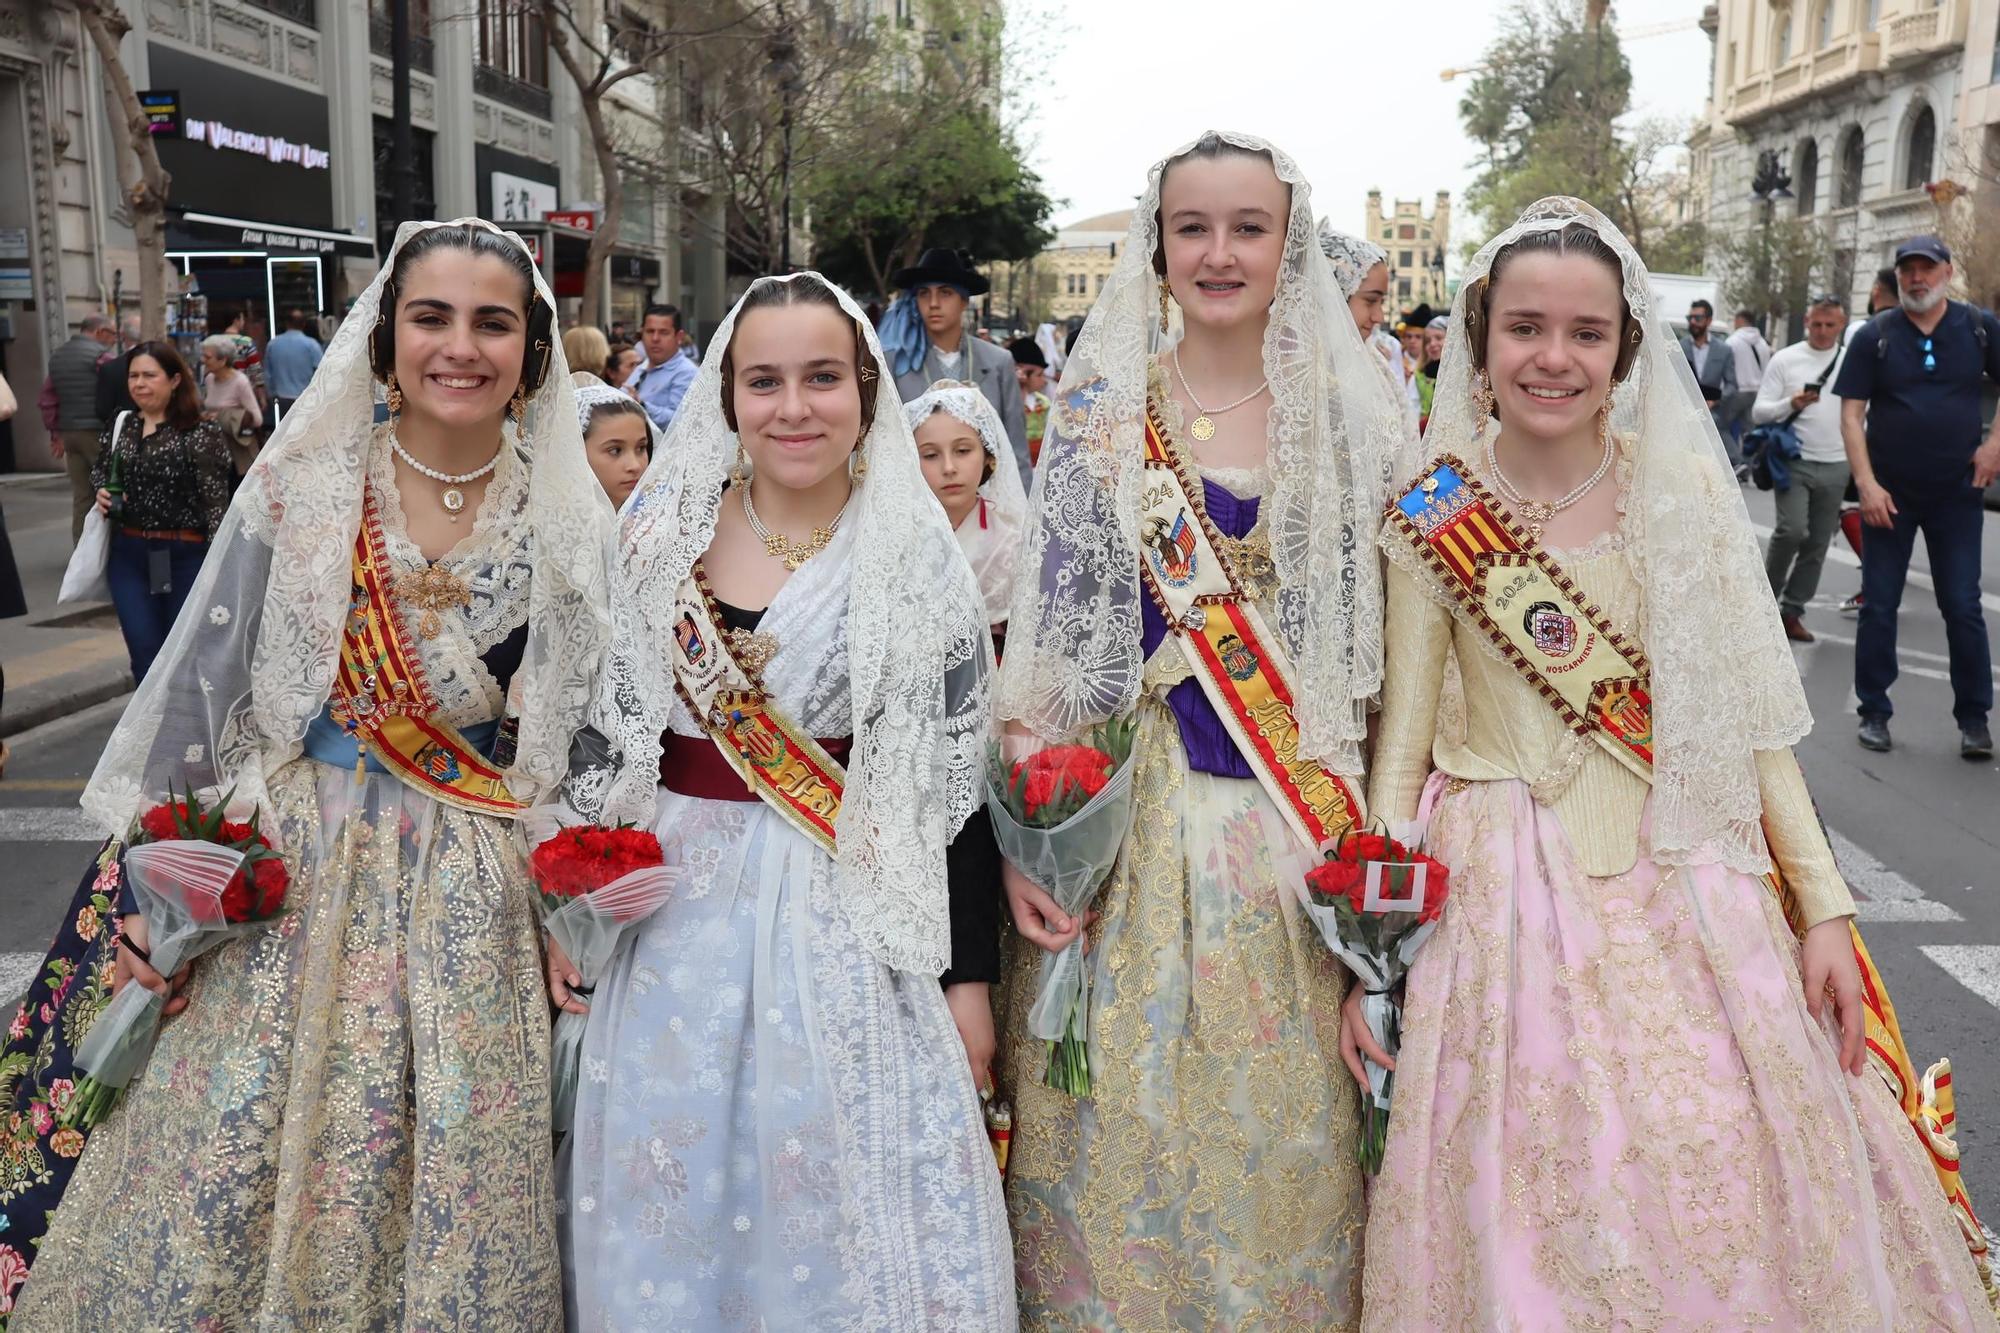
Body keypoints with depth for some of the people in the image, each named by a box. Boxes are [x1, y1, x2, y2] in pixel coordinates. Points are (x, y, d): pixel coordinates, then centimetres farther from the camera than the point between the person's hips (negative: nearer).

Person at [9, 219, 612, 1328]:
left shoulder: (567, 518, 0)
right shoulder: (306, 485, -3)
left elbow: (582, 725, 8)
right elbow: (202, 681, 1)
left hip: (473, 895, 1)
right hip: (288, 867, 0)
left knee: (452, 1186, 7)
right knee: (231, 1165, 4)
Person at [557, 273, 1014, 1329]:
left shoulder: (918, 557, -5)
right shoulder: (662, 535, 2)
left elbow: (959, 777, -5)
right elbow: (602, 728, 8)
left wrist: (969, 976, -6)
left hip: (852, 924, -2)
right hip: (678, 920, 3)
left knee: (846, 1215, 6)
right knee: (671, 1209, 13)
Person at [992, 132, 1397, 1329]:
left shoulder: (1347, 419, 4)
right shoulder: (1100, 410, 1)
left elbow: (1376, 638, 7)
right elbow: (1052, 631, -2)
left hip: (1302, 823, 1)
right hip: (1133, 817, -1)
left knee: (1288, 1133, 9)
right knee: (1123, 1124, 7)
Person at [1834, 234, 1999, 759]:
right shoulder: (1874, 336, -2)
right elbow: (1851, 413, -5)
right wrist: (1866, 484, -14)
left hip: (1957, 494, 0)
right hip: (1889, 494, 0)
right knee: (1878, 606, 4)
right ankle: (1874, 713, 15)